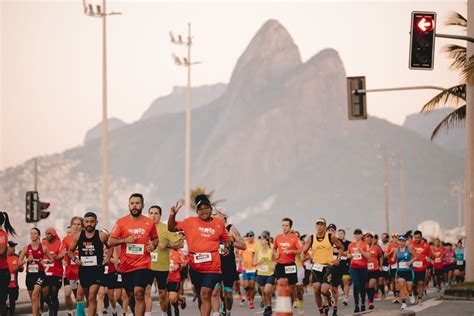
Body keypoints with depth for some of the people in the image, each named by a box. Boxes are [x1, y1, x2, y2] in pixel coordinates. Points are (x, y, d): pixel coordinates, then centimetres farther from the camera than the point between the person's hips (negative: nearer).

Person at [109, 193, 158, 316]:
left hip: (143, 264, -2)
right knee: (131, 295, 13)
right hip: (126, 265, 2)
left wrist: (153, 245, -3)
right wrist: (125, 240, -17)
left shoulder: (149, 223, 3)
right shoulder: (121, 222, 0)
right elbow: (110, 241, -1)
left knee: (139, 293, -17)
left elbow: (155, 238, 19)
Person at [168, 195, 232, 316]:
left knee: (205, 294, -13)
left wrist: (226, 247, 2)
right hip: (195, 265, 2)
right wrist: (172, 215, -7)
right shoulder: (190, 222, 4)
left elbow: (226, 238, 22)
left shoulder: (219, 223, 6)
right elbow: (171, 228, 8)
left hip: (212, 265, -2)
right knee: (200, 296, 13)